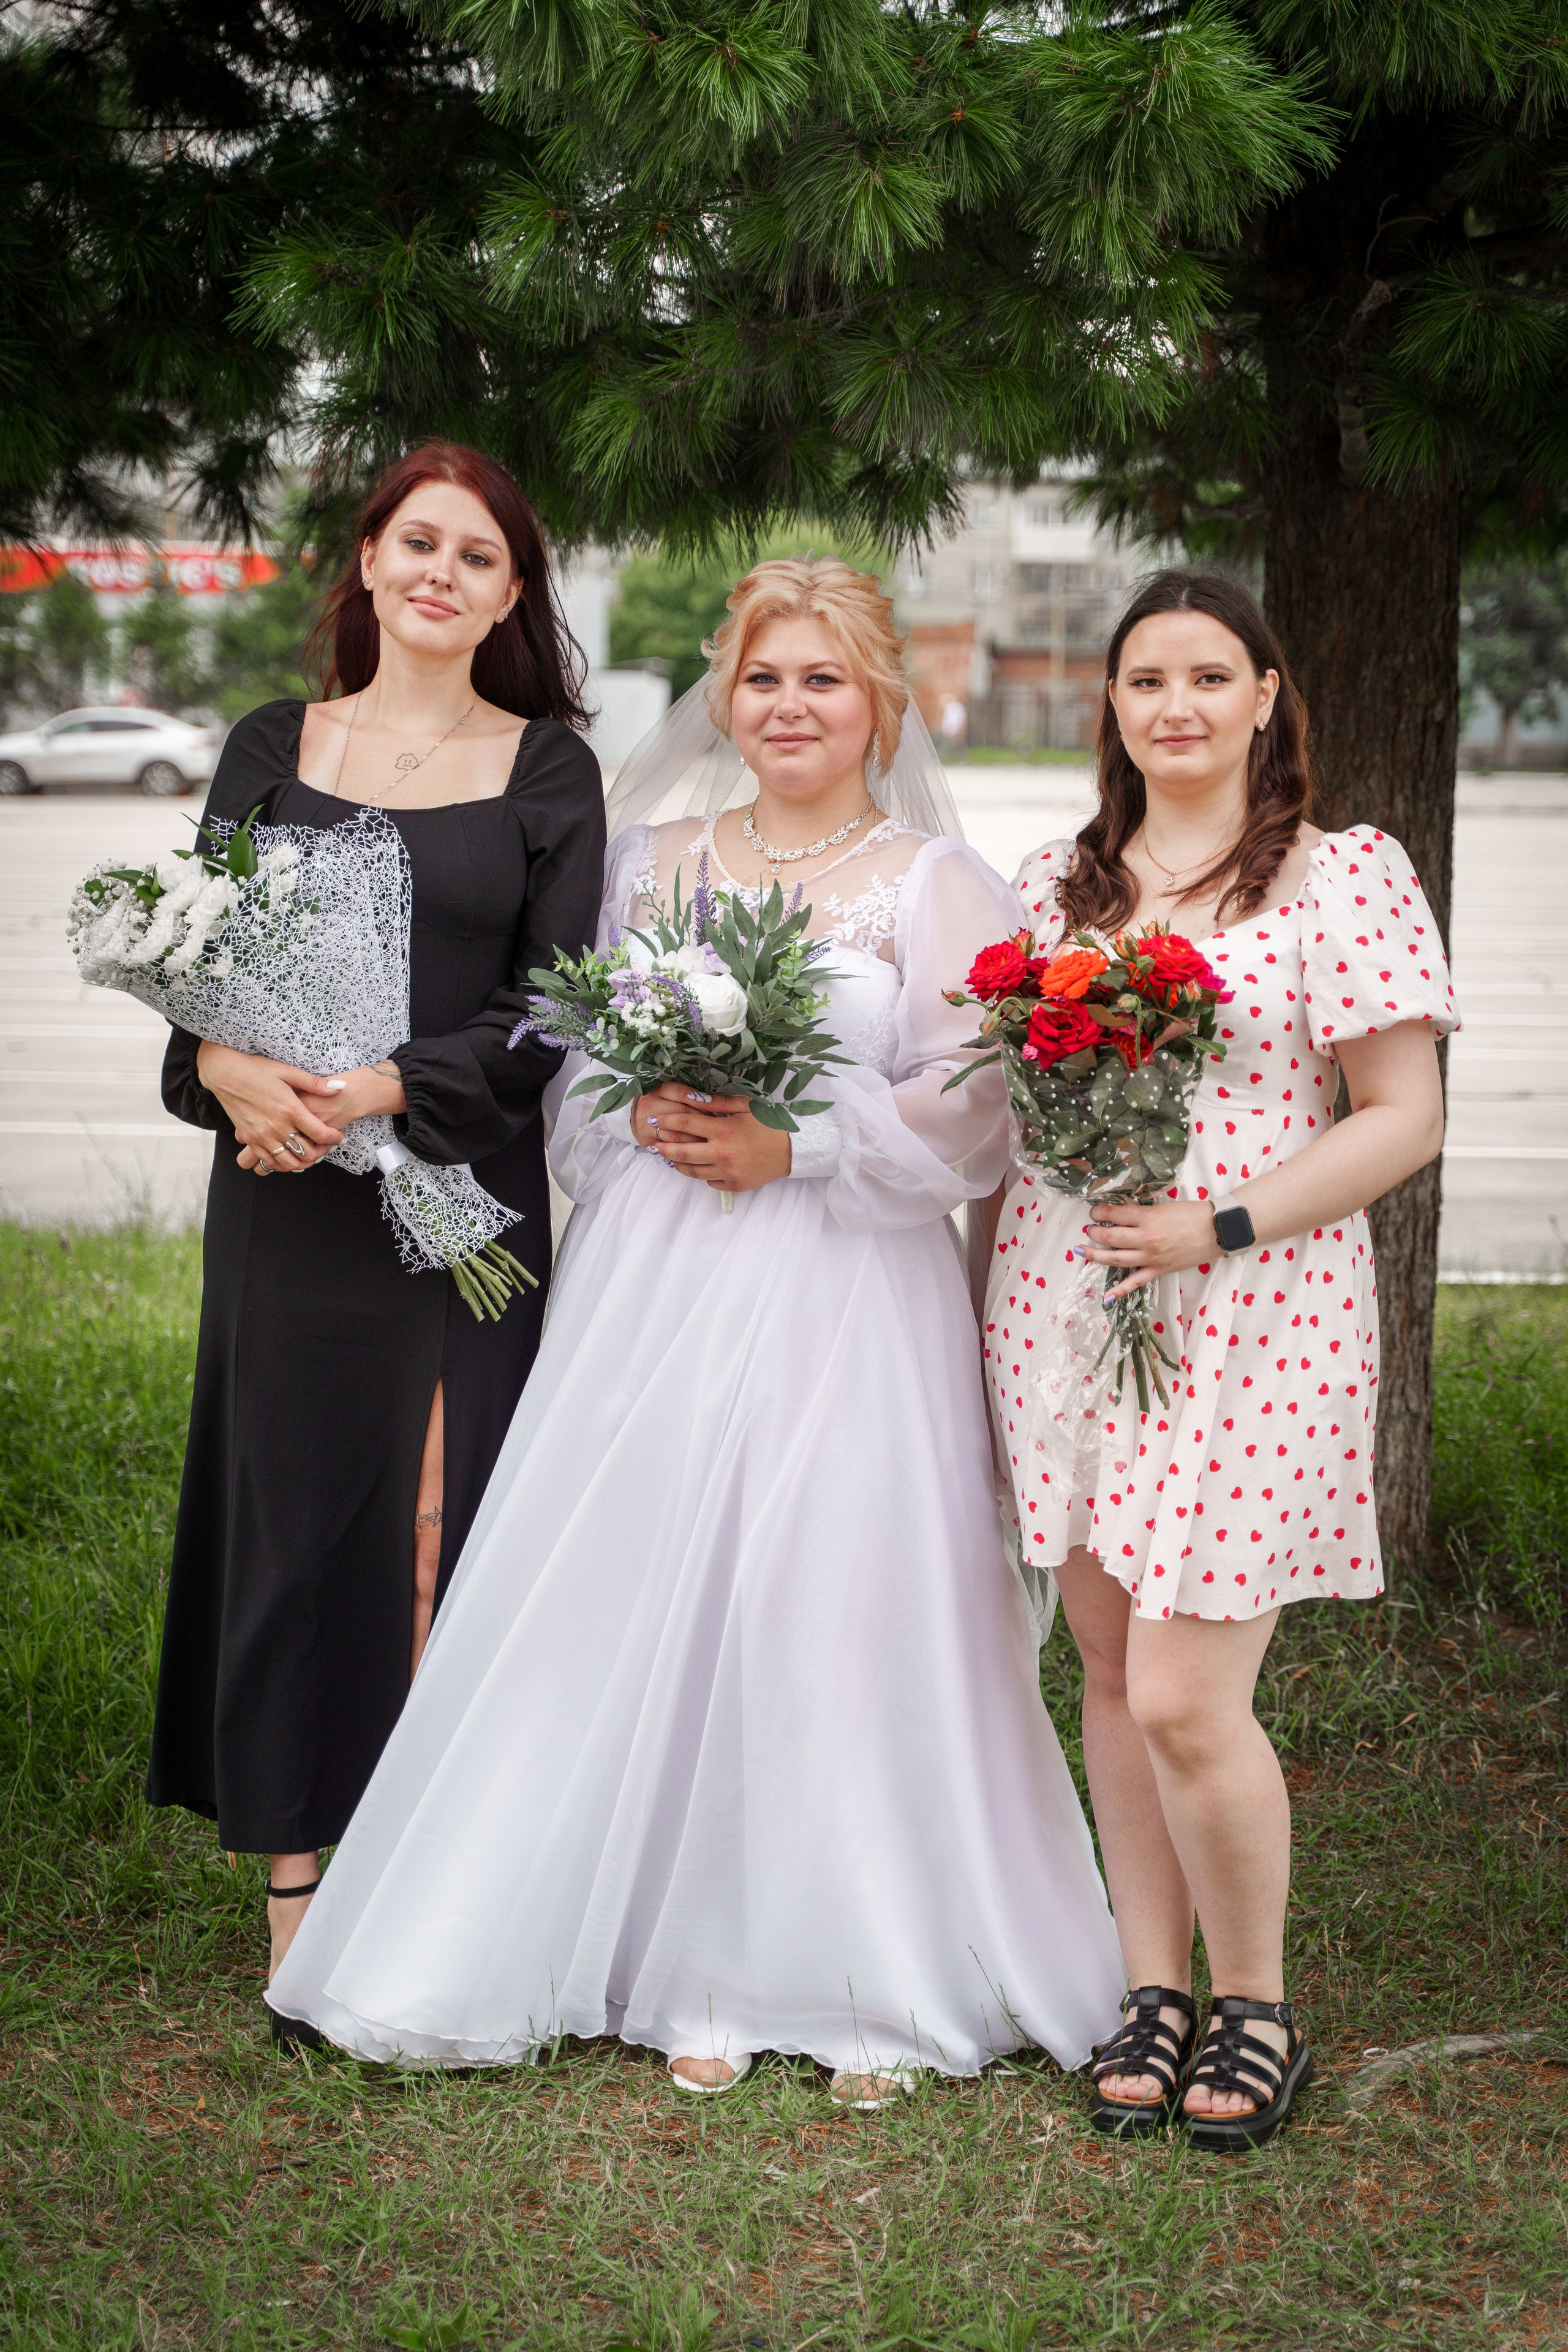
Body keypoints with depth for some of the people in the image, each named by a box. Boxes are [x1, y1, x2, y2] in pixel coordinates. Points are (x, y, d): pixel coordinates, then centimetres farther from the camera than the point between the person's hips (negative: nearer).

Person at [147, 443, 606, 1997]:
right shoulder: (272, 751, 10)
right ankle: (296, 1869, 12)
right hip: (287, 1198, 2)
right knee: (294, 1505, 3)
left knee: (446, 1513, -2)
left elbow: (552, 1010, -2)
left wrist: (382, 1090, -16)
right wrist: (235, 1070, -17)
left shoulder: (546, 769, 5)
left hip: (467, 1190, -1)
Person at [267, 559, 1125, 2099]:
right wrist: (644, 1120, -6)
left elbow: (972, 1105, -5)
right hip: (658, 1289, 3)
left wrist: (795, 1147, -13)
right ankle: (693, 1978, 12)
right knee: (649, 1602, 0)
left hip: (848, 1294, -3)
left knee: (843, 1611, -5)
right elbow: (577, 1063, 14)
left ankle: (872, 1983, 9)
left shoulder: (933, 882, 3)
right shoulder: (654, 860, 14)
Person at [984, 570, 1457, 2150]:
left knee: (1187, 1699, -8)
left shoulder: (1346, 875, -2)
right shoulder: (1052, 885, 12)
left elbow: (1404, 1121, -6)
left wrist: (1224, 1225, -15)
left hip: (1254, 1321, -5)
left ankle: (1258, 2008, 14)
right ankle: (1155, 1991, 23)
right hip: (1063, 1309, 5)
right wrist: (982, 1296, 11)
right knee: (1111, 1677, 9)